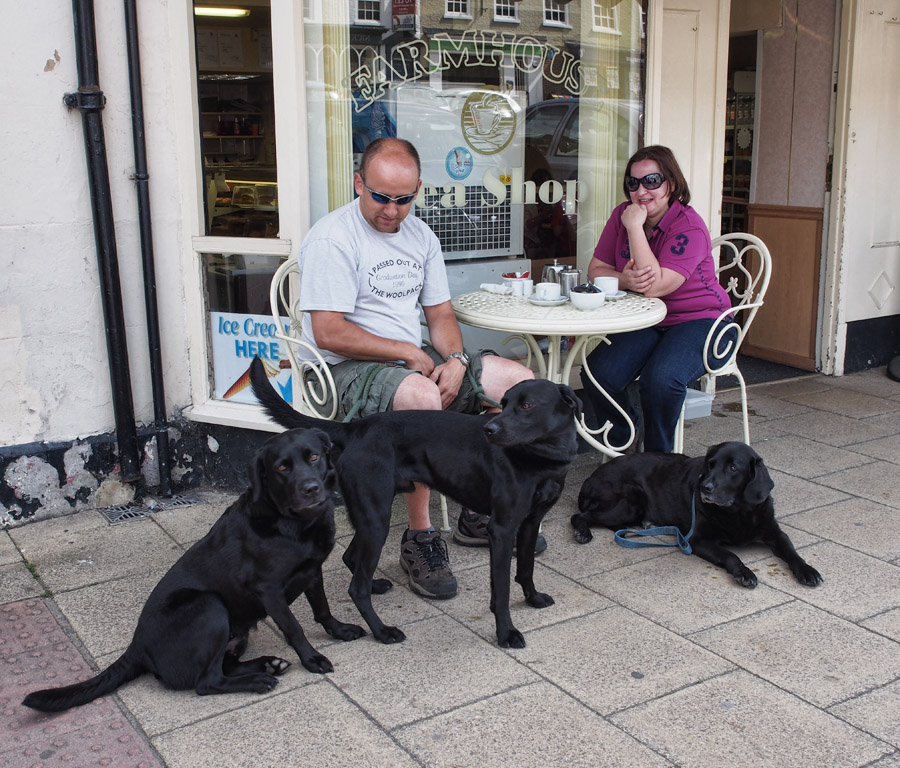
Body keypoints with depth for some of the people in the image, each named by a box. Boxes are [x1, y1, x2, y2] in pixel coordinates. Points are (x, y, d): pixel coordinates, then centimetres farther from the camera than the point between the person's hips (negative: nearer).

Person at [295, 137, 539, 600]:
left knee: (520, 380, -4)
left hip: (415, 359, 8)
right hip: (346, 369, -7)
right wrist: (408, 352, -13)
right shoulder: (332, 238, -13)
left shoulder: (420, 235, 11)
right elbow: (328, 333, -19)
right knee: (423, 398, -39)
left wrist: (455, 360, -8)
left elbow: (440, 312, 13)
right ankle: (419, 537, -22)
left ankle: (481, 510, 9)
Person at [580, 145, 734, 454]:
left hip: (699, 322, -5)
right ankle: (623, 445, 5)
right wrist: (624, 280, -20)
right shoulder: (623, 214, 2)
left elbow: (656, 286, -26)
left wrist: (635, 228, -25)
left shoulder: (689, 227, -17)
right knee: (598, 373, -21)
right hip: (644, 323, 5)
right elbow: (596, 269, 3)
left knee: (660, 379, -34)